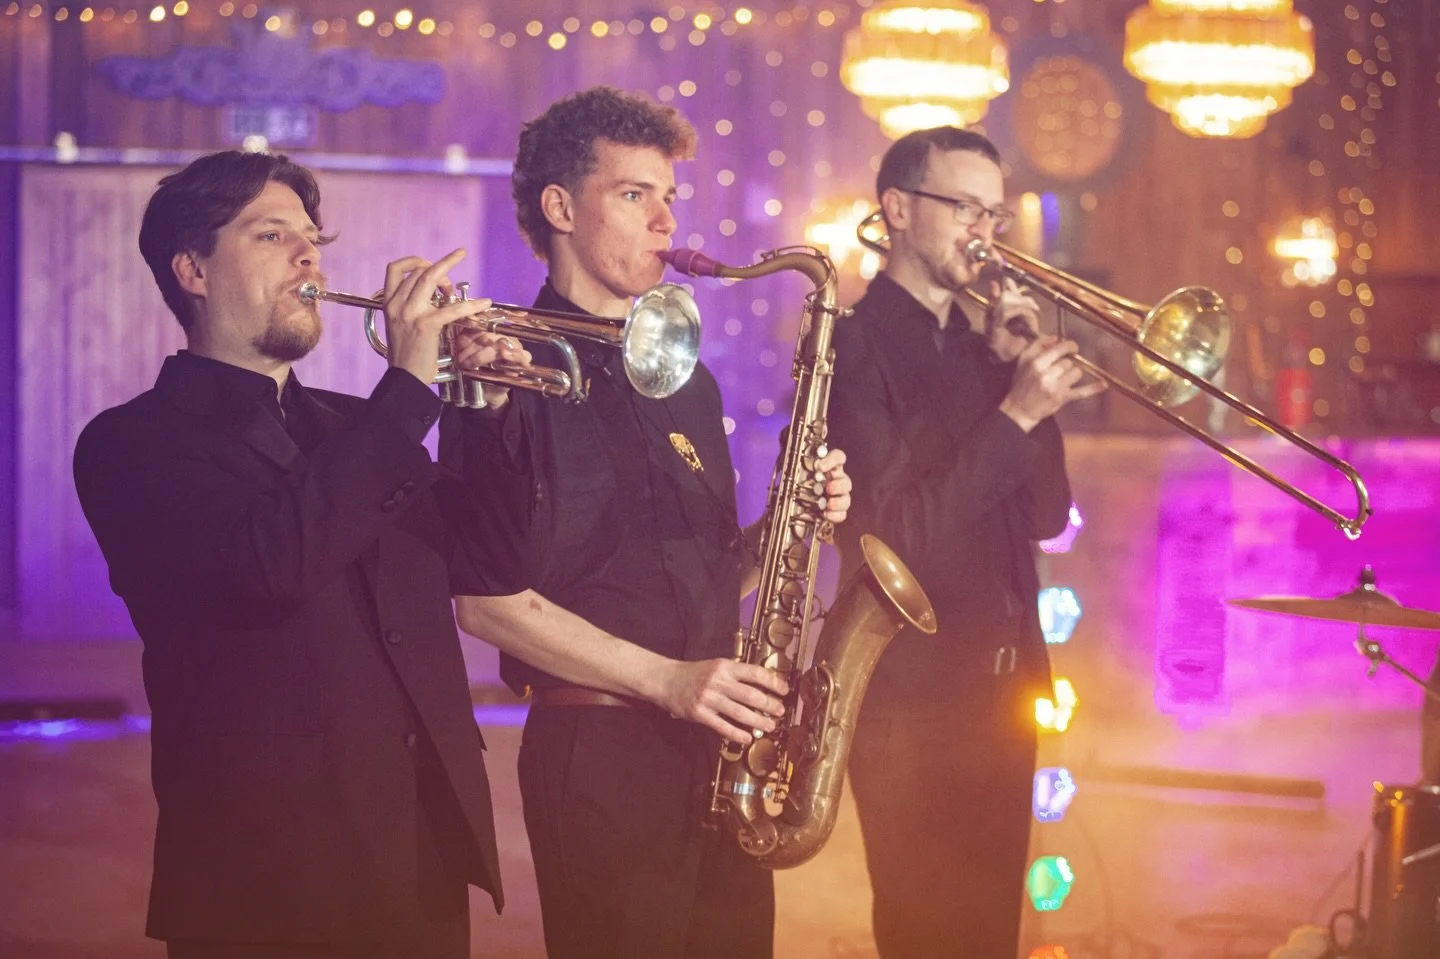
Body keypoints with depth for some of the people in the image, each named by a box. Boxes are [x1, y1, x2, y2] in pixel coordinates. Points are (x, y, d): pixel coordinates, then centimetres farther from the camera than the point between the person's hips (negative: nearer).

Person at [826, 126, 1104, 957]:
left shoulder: (977, 352, 13)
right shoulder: (854, 346, -9)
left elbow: (1046, 513, 8)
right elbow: (893, 535, -19)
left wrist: (1019, 371, -2)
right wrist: (1015, 413, -22)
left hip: (1000, 693, 7)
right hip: (911, 702, -7)